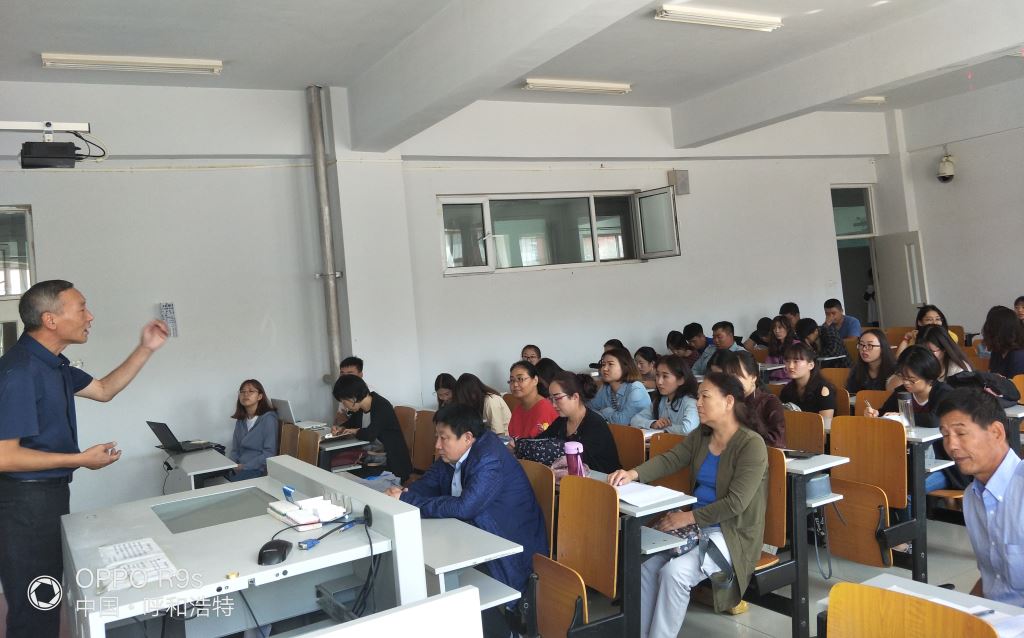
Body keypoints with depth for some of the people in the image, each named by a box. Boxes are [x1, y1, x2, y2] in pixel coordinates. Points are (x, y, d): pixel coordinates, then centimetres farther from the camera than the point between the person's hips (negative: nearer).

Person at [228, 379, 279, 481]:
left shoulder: (268, 418, -7)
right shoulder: (241, 420, 15)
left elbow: (269, 453, -11)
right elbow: (235, 450, 17)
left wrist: (244, 467, -16)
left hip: (258, 470, -6)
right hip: (238, 468, 6)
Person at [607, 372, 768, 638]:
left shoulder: (752, 445, -15)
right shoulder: (700, 436, 9)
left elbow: (735, 503, -21)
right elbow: (669, 459, -2)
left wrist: (689, 517, -21)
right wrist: (634, 473, -21)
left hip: (731, 532, -7)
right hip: (694, 523, 7)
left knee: (674, 572, -27)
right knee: (645, 561, -14)